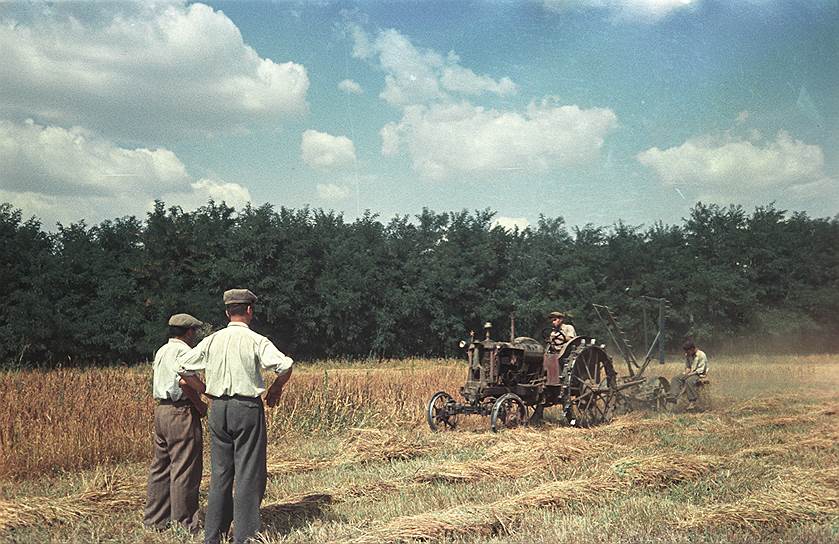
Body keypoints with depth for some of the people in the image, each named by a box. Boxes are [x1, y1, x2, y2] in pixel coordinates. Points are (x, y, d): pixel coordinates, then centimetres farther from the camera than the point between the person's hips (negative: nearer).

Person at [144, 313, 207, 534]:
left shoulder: (161, 351, 17)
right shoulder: (183, 351, -11)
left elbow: (155, 383, 16)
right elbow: (185, 381, -24)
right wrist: (201, 404, -13)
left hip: (161, 408, 9)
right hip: (181, 411, -9)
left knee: (160, 466, 14)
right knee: (184, 468, -3)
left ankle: (154, 519, 21)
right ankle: (185, 521, 2)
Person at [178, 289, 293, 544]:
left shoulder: (212, 340, 6)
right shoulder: (256, 341, -8)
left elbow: (182, 366, 11)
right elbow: (285, 365, -19)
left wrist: (201, 391, 21)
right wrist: (276, 388, -1)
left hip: (218, 408, 5)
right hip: (247, 408, -5)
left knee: (220, 472, 12)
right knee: (249, 473, 2)